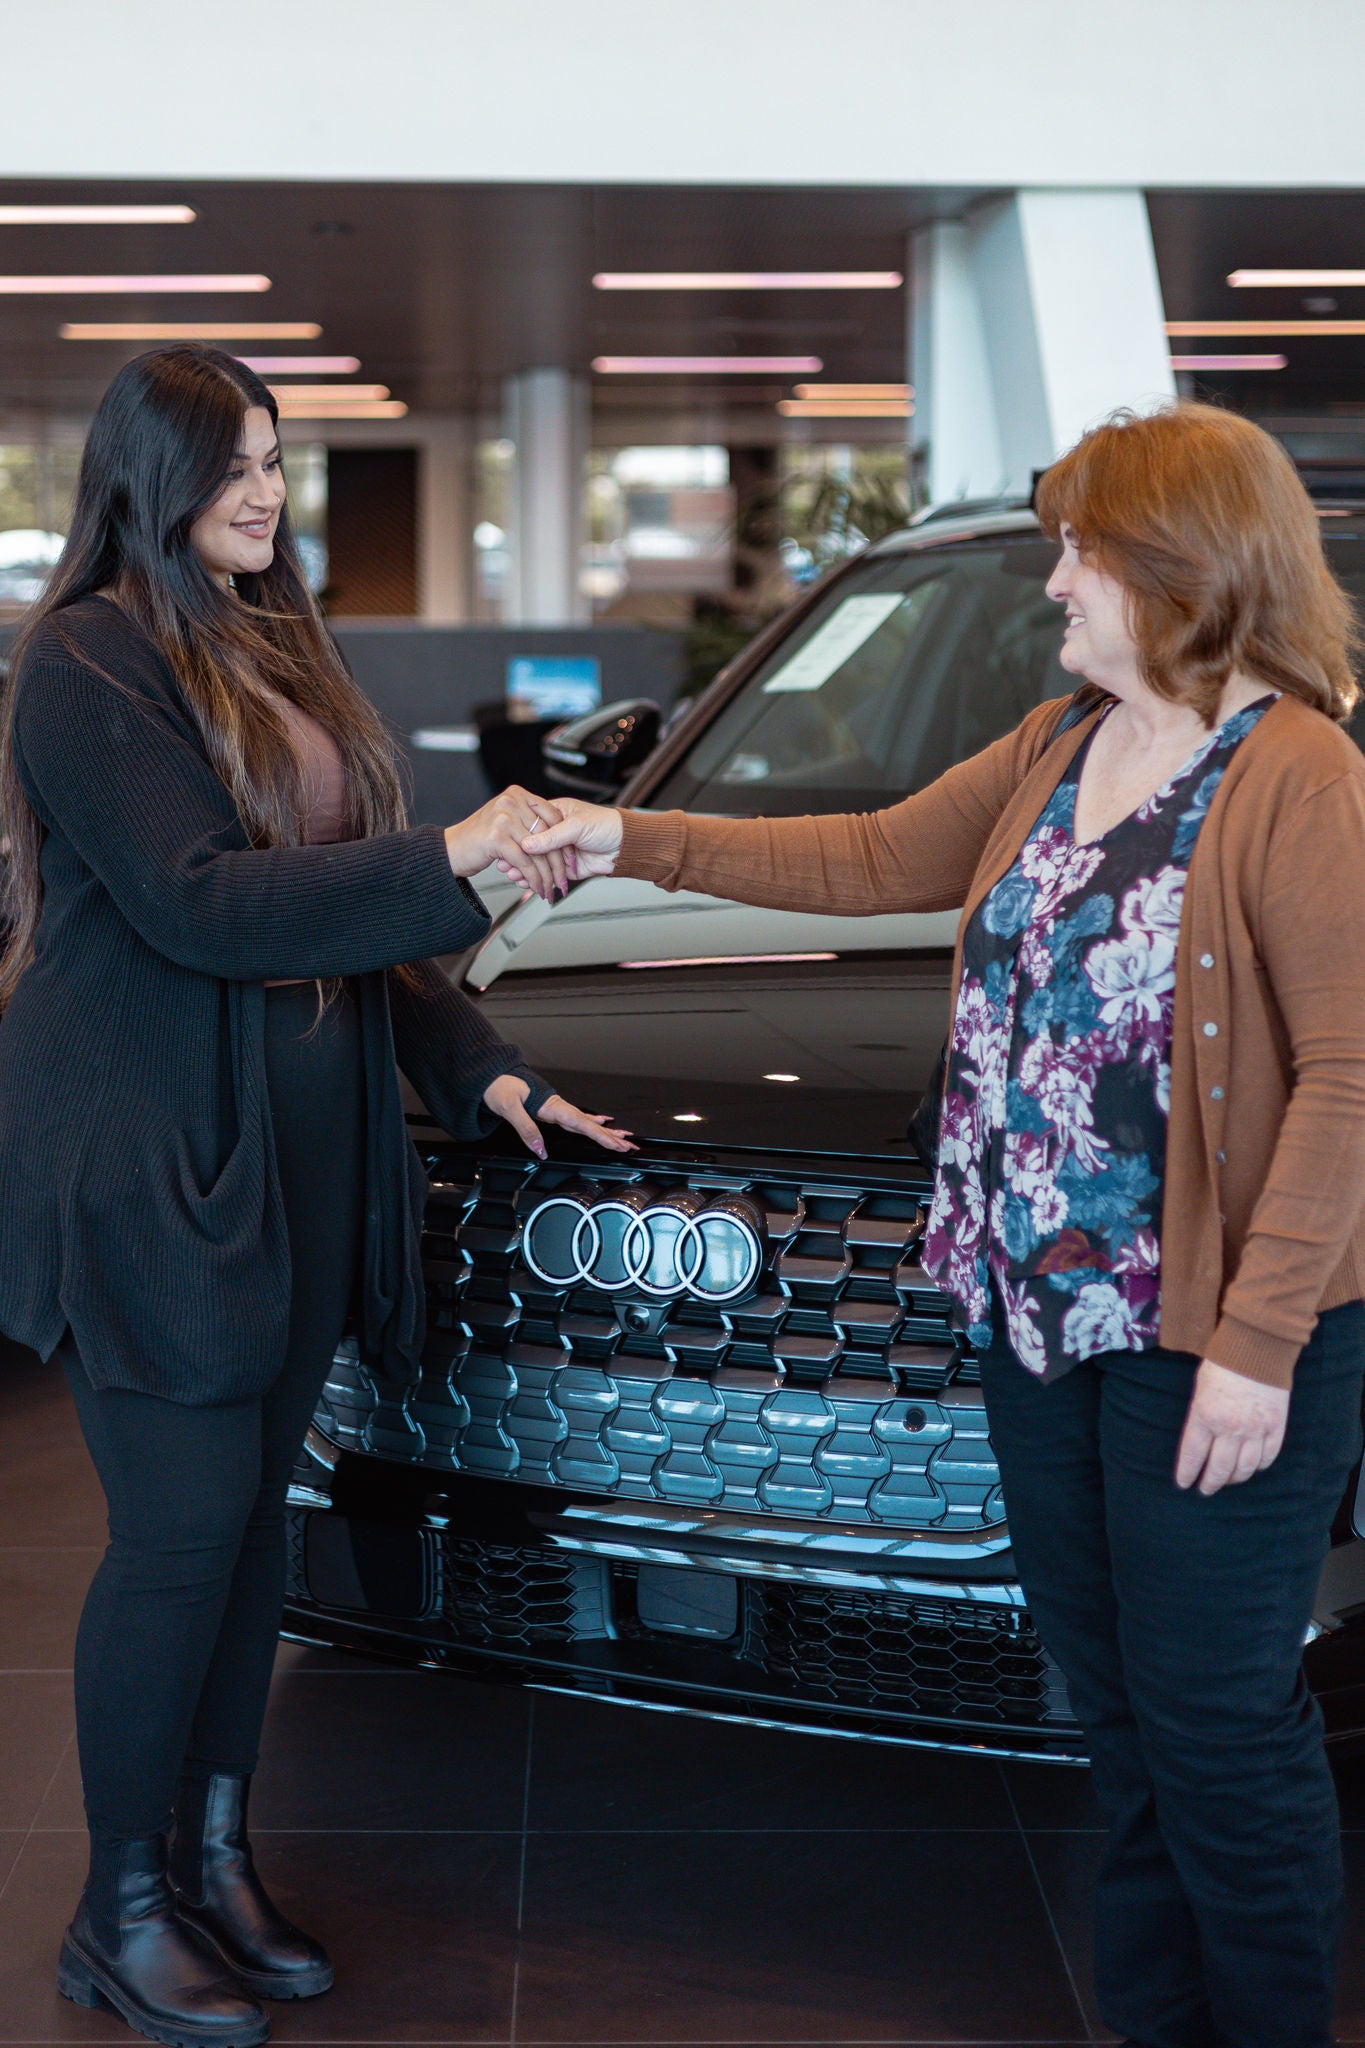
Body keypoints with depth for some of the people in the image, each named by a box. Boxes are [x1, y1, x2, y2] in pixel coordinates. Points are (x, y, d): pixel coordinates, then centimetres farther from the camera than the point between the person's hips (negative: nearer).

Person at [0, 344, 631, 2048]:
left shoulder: (275, 648, 16)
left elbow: (338, 897, 20)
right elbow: (195, 903, -20)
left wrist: (474, 1067, 11)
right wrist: (446, 862, -21)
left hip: (301, 1154, 8)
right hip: (150, 1163, -8)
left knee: (251, 1514, 12)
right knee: (182, 1533, -4)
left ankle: (213, 1860, 24)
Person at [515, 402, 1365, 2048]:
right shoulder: (1058, 747, 11)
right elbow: (876, 863, 19)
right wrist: (636, 845, 14)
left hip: (1213, 1341, -7)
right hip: (1036, 1306, 8)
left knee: (1214, 1717, 2)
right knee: (1113, 1705, 15)